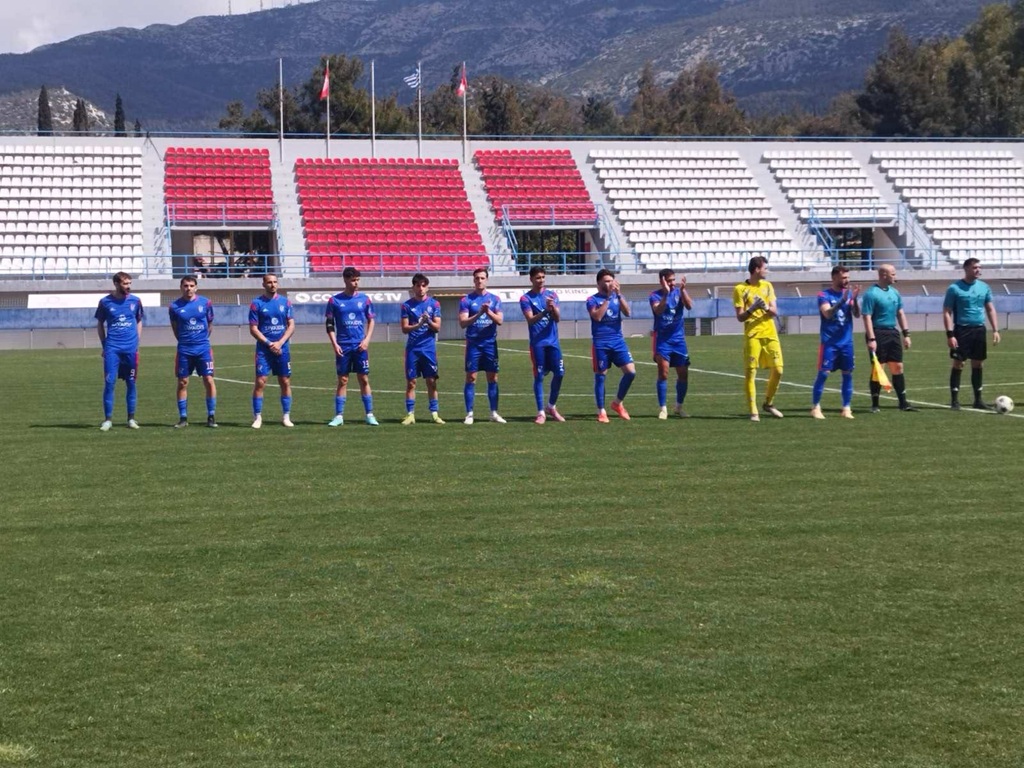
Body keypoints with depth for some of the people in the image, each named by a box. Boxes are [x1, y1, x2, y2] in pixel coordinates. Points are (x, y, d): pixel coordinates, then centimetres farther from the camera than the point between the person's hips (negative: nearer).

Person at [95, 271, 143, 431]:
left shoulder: (135, 301, 5)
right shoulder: (105, 302, 2)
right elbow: (100, 324, 11)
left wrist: (137, 342, 7)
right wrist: (104, 345, 5)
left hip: (131, 348, 2)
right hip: (112, 347, -1)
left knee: (131, 382, 6)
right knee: (109, 382, -6)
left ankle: (131, 418, 14)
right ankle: (108, 419, -1)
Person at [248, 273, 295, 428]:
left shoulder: (285, 302, 6)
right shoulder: (257, 303, -1)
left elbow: (291, 325, 4)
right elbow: (253, 329, -3)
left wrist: (280, 343, -9)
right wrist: (270, 344, -12)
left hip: (282, 348, 3)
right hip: (264, 349, -3)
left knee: (285, 382, 4)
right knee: (260, 382, -8)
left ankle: (286, 417, 13)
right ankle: (257, 417, -1)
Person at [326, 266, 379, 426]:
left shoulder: (364, 299, 5)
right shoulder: (334, 301, 1)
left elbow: (371, 320, 10)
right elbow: (330, 324, 4)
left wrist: (367, 339, -3)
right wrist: (334, 344, -6)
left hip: (360, 346, 1)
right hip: (343, 347, -1)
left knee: (364, 379, 2)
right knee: (342, 380, 2)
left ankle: (369, 414, 6)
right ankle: (339, 416, 6)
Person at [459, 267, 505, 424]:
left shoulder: (494, 299, 7)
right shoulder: (466, 300, 0)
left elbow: (500, 320, -2)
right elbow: (462, 323, -9)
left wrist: (489, 312, -19)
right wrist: (478, 314, -22)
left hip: (490, 343, 2)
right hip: (473, 344, -2)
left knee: (493, 378, 4)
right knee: (471, 378, -3)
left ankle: (494, 413, 11)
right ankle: (469, 414, 1)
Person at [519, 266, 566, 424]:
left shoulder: (552, 295, 8)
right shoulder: (526, 298, -2)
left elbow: (557, 318, 0)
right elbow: (530, 320, -14)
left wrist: (553, 307, -20)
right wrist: (545, 311, -29)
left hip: (553, 341, 4)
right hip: (537, 342, -4)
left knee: (559, 373, 2)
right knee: (539, 376, -3)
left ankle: (551, 407, 21)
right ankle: (541, 412, 4)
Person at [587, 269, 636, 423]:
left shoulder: (618, 297, 9)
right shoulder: (593, 299, -2)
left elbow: (627, 313, -7)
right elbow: (597, 316, -19)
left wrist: (618, 294, -16)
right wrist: (608, 297, -19)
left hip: (618, 341, 4)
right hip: (601, 343, -4)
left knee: (631, 372, -5)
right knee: (600, 376, 0)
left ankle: (617, 403, 13)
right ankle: (601, 411, 10)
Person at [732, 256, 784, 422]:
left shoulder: (767, 286, 12)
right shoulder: (740, 289, -3)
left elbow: (775, 312, 7)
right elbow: (740, 317, -5)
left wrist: (766, 307, -14)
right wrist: (752, 309, -22)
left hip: (770, 333, 4)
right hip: (752, 335, -4)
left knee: (777, 370, 2)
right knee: (750, 372, -7)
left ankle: (768, 404, 22)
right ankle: (753, 411, -2)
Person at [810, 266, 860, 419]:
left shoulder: (849, 293, 6)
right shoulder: (824, 295, -6)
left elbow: (857, 314, -1)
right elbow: (827, 314, -21)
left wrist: (854, 299, -19)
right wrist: (842, 300, -33)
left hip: (846, 342, 4)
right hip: (829, 342, -4)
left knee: (848, 374, 3)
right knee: (823, 373, -6)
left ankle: (846, 408, 10)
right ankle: (815, 407, 3)